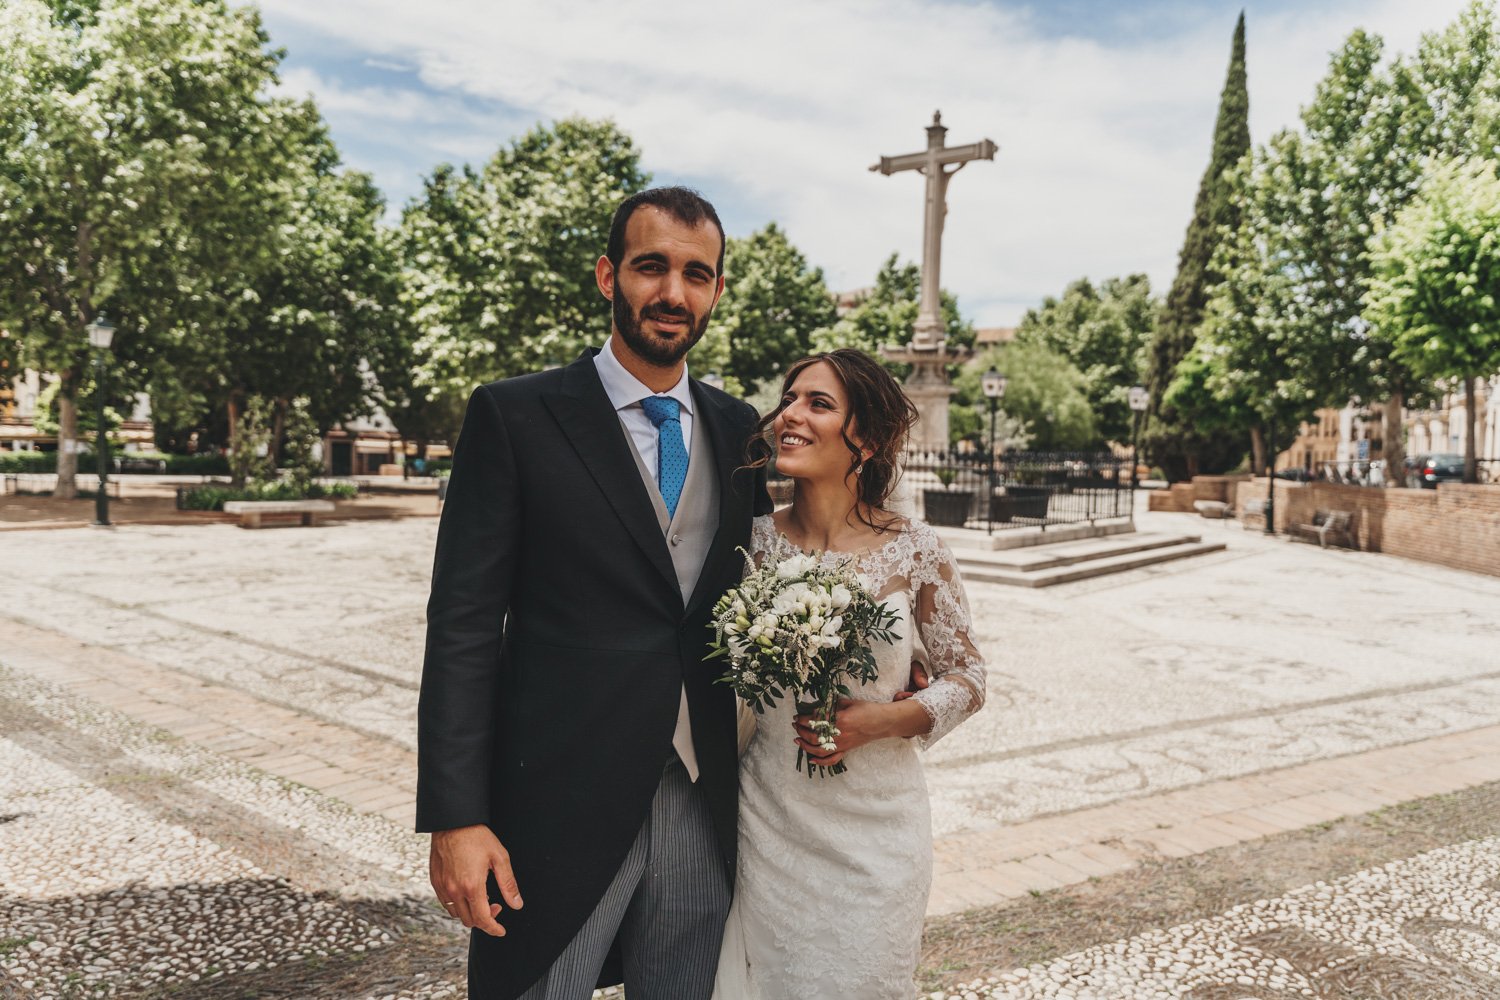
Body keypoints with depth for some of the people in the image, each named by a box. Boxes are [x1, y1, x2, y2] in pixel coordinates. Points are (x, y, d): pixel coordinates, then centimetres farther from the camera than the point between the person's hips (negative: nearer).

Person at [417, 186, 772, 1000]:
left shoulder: (738, 431, 7)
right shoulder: (514, 416, -7)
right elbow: (463, 627, -9)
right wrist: (454, 818, -13)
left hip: (703, 811, 5)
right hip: (559, 812, -4)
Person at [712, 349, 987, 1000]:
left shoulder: (914, 551, -11)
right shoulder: (754, 541, -7)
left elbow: (967, 678, -1)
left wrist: (888, 718, -17)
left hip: (874, 832, -1)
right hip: (767, 821, 1)